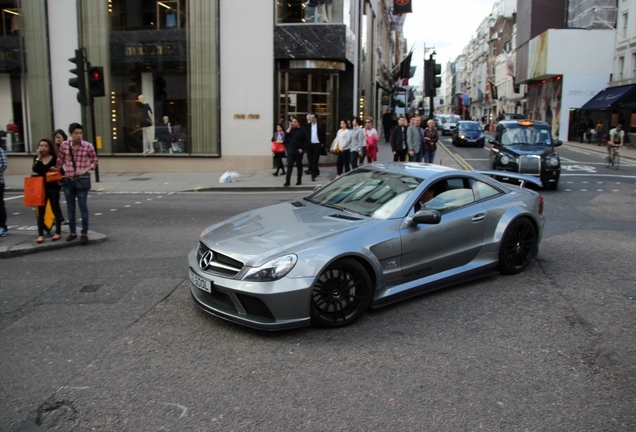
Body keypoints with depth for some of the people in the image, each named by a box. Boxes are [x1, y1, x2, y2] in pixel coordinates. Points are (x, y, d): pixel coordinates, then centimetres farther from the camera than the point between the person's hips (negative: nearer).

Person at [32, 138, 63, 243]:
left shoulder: (55, 158, -2)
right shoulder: (36, 158, 5)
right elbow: (35, 170, -11)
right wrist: (38, 158, -16)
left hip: (53, 187, -2)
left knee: (55, 210, 7)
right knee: (41, 211, 4)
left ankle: (58, 232, 16)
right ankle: (40, 234, 6)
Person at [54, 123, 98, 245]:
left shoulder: (88, 146, -9)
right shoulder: (64, 145, -3)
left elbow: (94, 160, 4)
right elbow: (59, 161, 10)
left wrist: (85, 170, -11)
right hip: (68, 180, 3)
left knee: (83, 208, 0)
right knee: (70, 208, 12)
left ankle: (84, 233, 9)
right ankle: (72, 232, 24)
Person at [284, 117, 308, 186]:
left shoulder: (303, 130, -3)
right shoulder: (291, 130, 10)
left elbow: (307, 141, -6)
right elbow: (286, 136, -5)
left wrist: (302, 149, -12)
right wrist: (289, 128, -7)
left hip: (299, 151, -3)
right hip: (291, 150, 3)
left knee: (299, 166, 7)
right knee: (289, 165, -5)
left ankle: (299, 181, 16)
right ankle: (287, 182, -7)